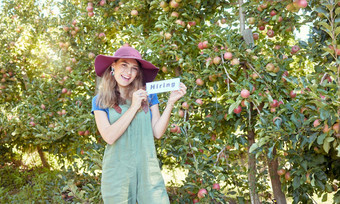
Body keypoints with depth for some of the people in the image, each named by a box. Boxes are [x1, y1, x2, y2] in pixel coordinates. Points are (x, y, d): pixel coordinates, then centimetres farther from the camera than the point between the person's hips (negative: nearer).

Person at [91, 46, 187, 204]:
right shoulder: (100, 101, 2)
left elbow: (158, 132, 0)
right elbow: (109, 137, -11)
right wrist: (133, 108, -13)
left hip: (148, 169, 1)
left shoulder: (148, 95, 6)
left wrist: (171, 102, -8)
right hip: (117, 171, -1)